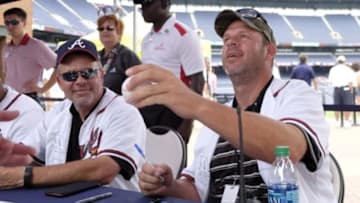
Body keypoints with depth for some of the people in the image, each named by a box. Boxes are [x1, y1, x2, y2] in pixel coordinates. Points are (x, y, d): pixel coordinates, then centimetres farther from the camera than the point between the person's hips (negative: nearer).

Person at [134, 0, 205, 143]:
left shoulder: (184, 35, -10)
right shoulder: (147, 39, 14)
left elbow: (197, 82, -14)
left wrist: (188, 122, -17)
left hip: (171, 110, -8)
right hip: (146, 110, 8)